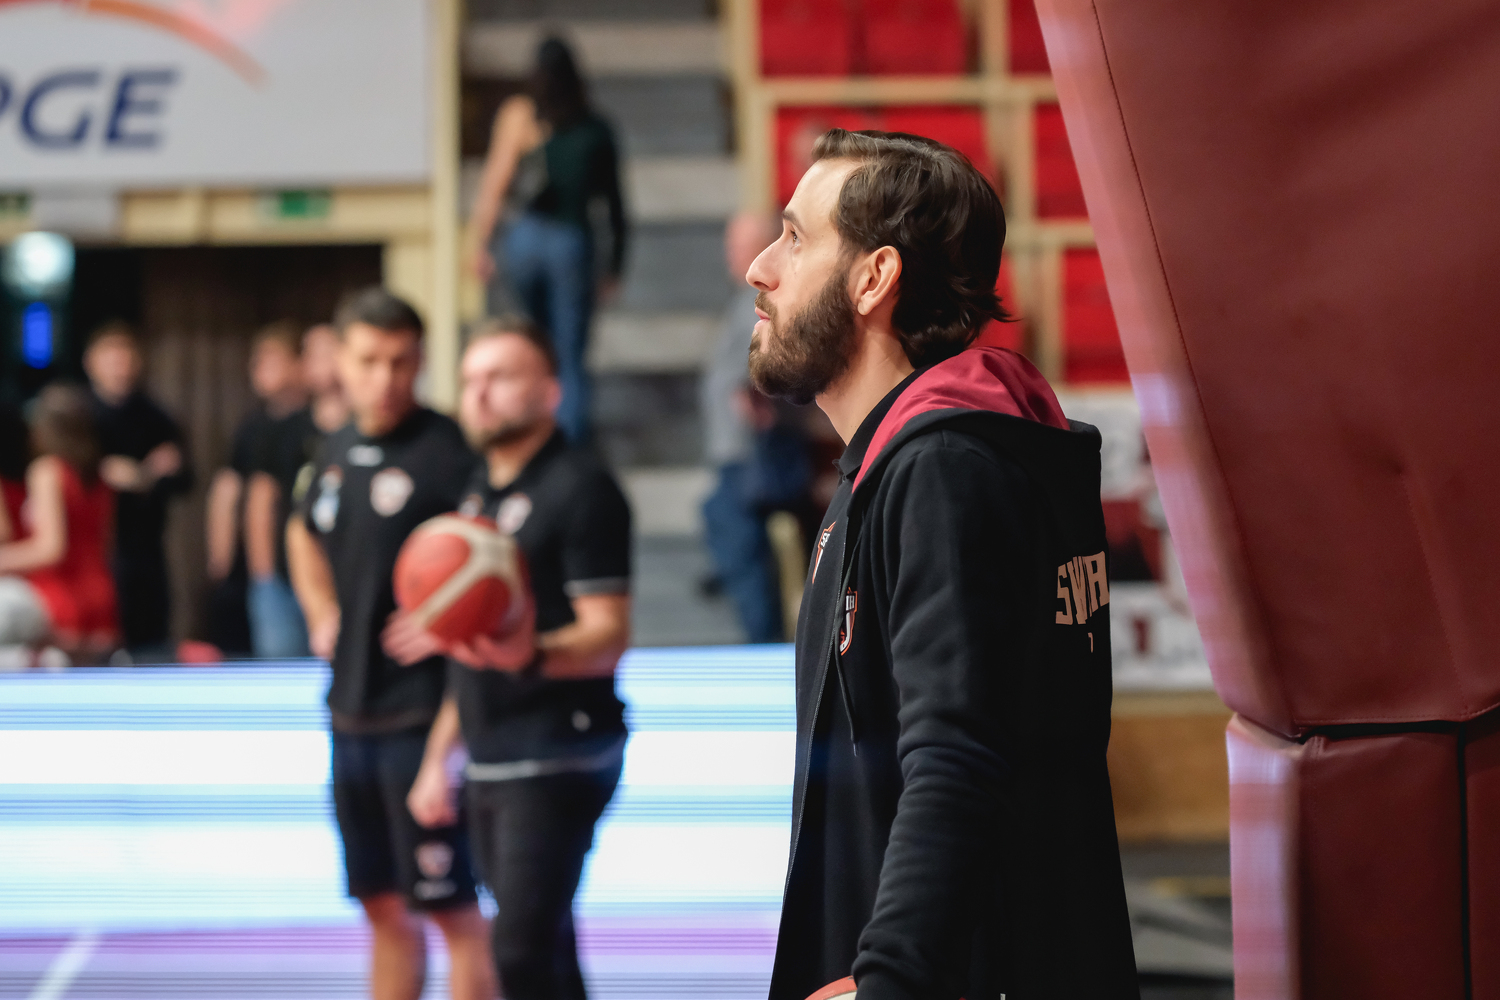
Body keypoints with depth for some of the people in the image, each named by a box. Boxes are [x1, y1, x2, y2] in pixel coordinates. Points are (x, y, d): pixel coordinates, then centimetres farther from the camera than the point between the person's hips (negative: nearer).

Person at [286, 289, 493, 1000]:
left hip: (425, 715, -7)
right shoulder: (338, 450, 11)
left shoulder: (446, 453, -13)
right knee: (384, 906, 15)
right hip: (352, 711, 8)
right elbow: (304, 534, 31)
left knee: (450, 907, -4)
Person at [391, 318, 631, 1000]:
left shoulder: (579, 488, -9)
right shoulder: (480, 493, 18)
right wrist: (438, 756, 21)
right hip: (490, 764, 9)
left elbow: (608, 637, -16)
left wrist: (532, 656, -35)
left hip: (558, 758, -9)